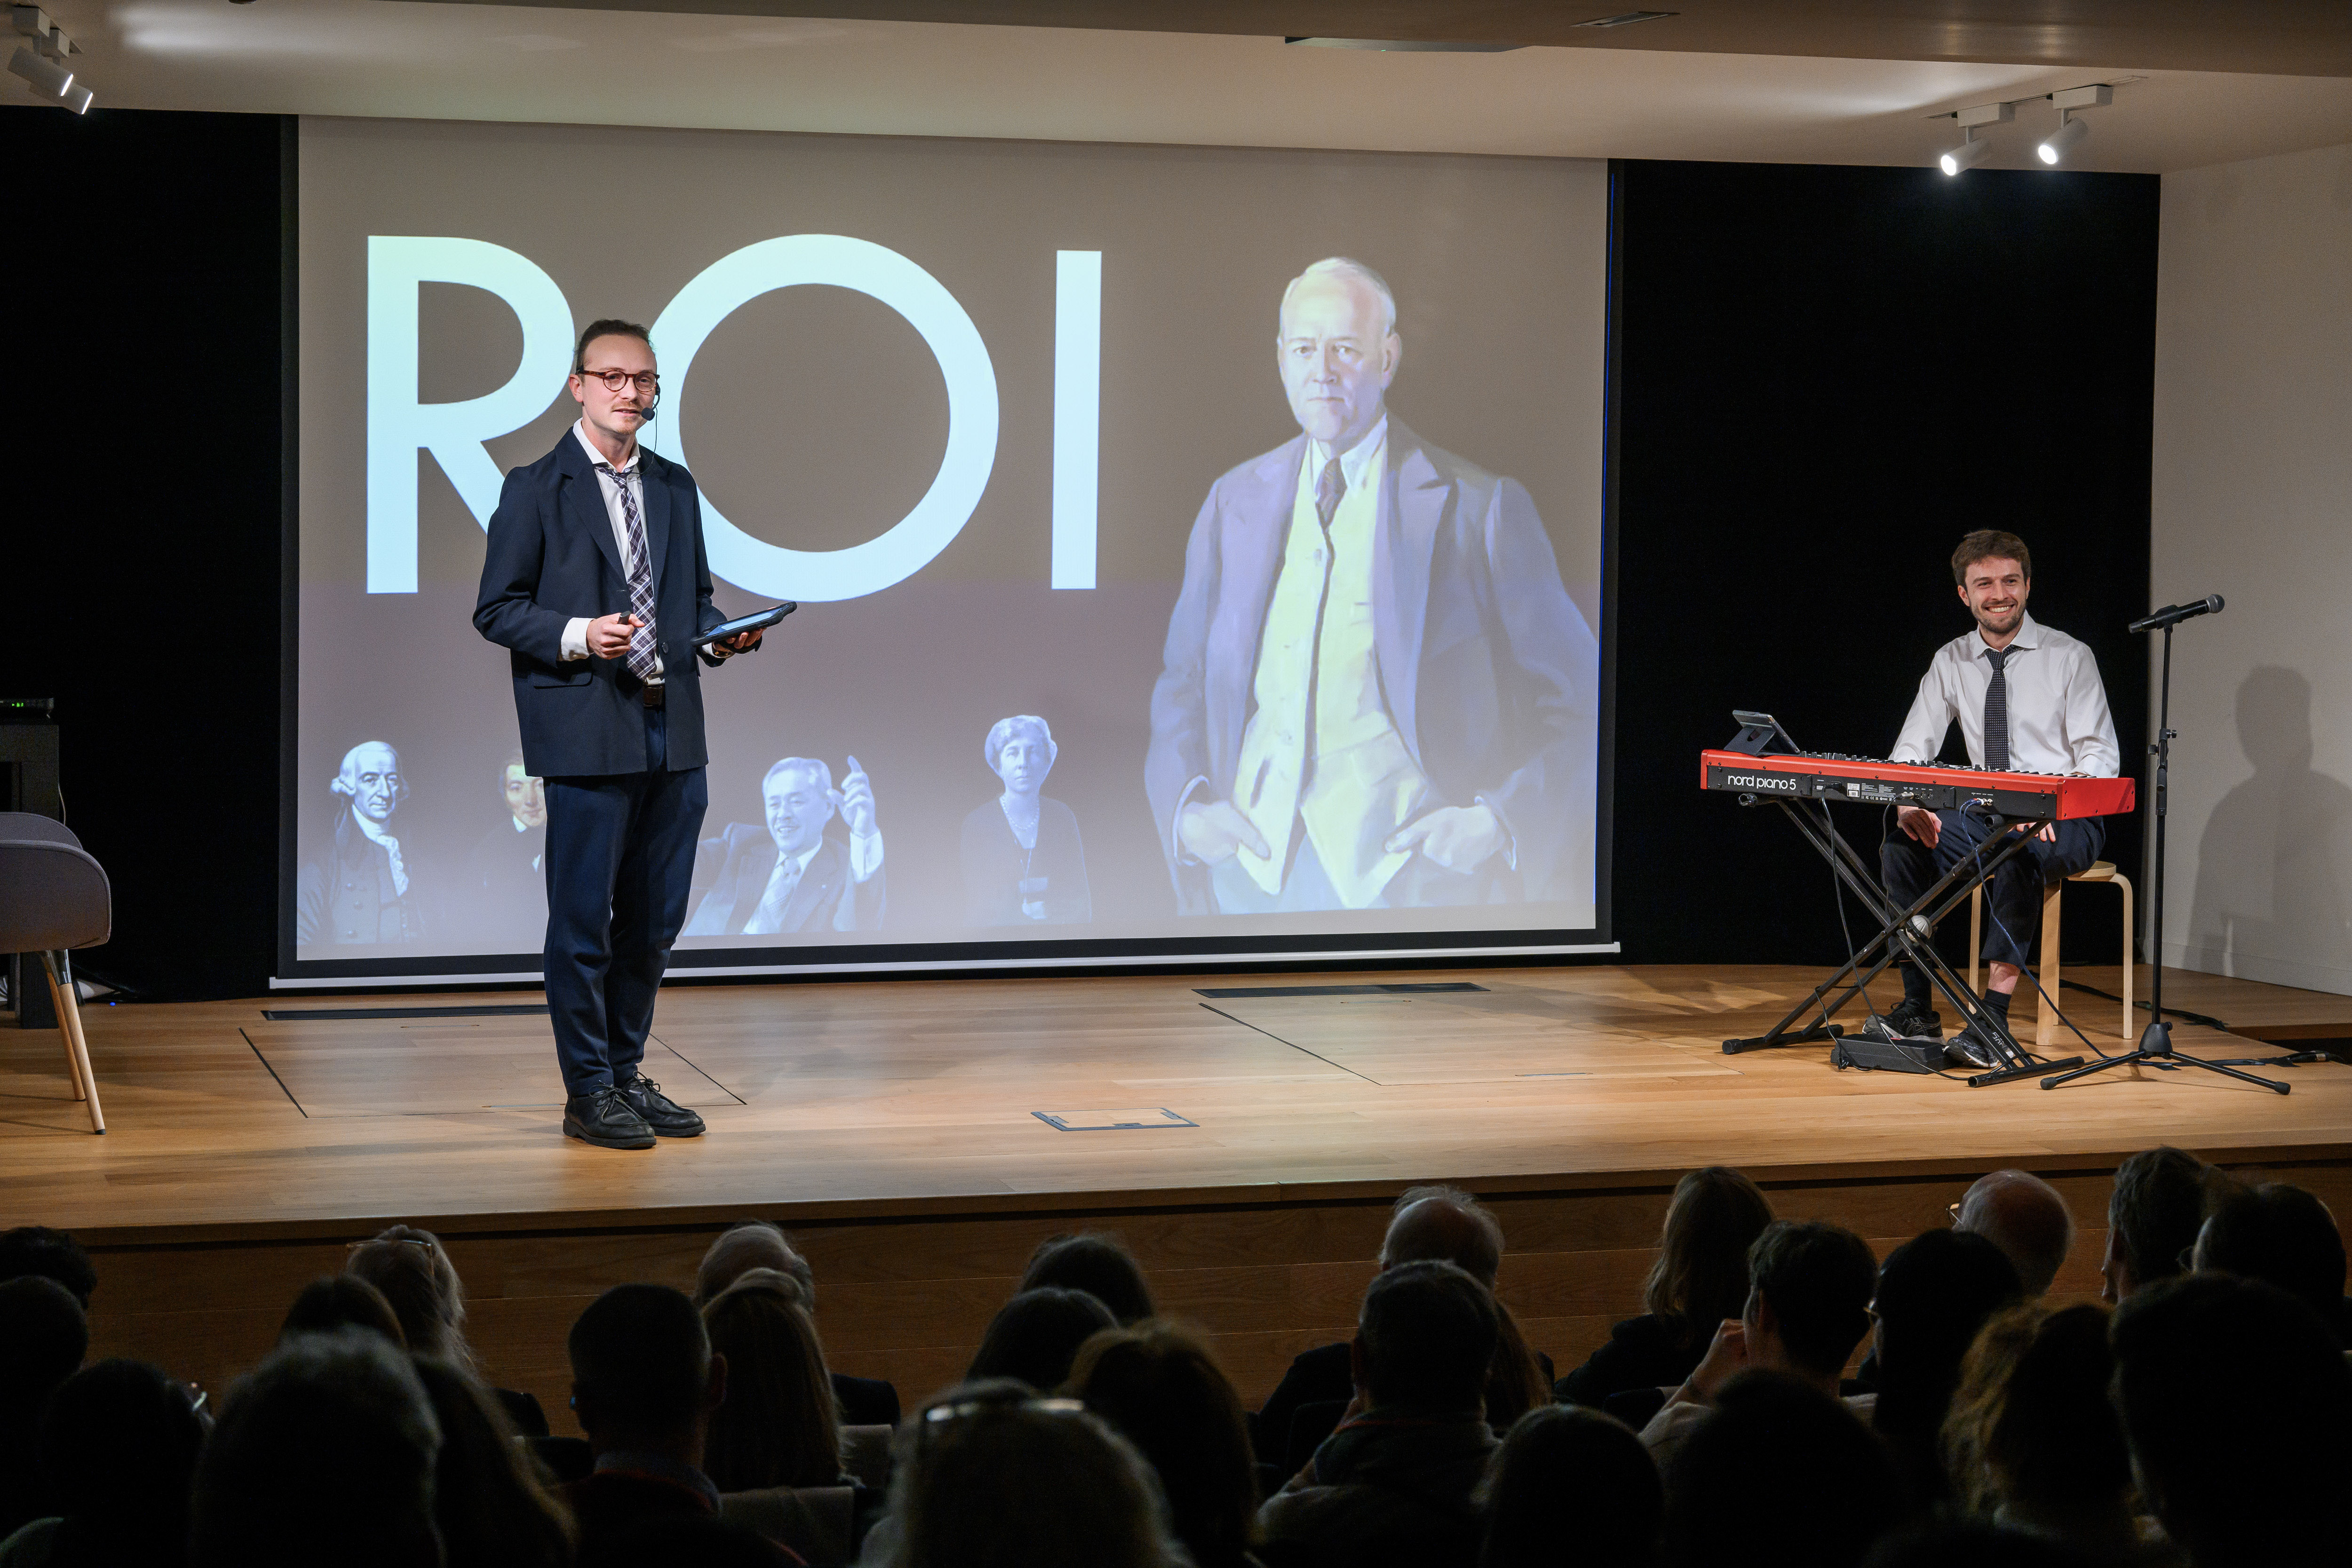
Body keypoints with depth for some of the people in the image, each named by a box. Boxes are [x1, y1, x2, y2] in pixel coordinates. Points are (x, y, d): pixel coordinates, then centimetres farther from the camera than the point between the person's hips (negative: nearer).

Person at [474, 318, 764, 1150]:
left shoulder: (675, 488, 15)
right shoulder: (536, 489, -2)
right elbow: (497, 610, -3)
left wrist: (720, 636, 0)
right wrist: (577, 635, -18)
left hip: (674, 730, 6)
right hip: (589, 731, -6)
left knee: (654, 919, 11)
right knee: (584, 919, -2)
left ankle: (627, 1076, 22)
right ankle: (589, 1093, 7)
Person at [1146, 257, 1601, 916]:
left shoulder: (1481, 508, 0)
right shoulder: (1233, 502, 13)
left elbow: (1575, 701, 2)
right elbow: (1180, 682, 20)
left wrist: (1502, 822, -12)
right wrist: (1184, 806, 1)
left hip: (1407, 871, -3)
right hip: (1251, 872, 3)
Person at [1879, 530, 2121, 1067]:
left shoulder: (2069, 657, -3)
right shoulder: (1950, 662, 8)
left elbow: (2101, 757, -8)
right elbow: (1911, 749, 6)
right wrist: (1907, 802, -18)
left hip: (2065, 821, -4)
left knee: (2016, 853, -37)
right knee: (1902, 846, -23)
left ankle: (1995, 1016, -36)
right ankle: (1916, 1006, -15)